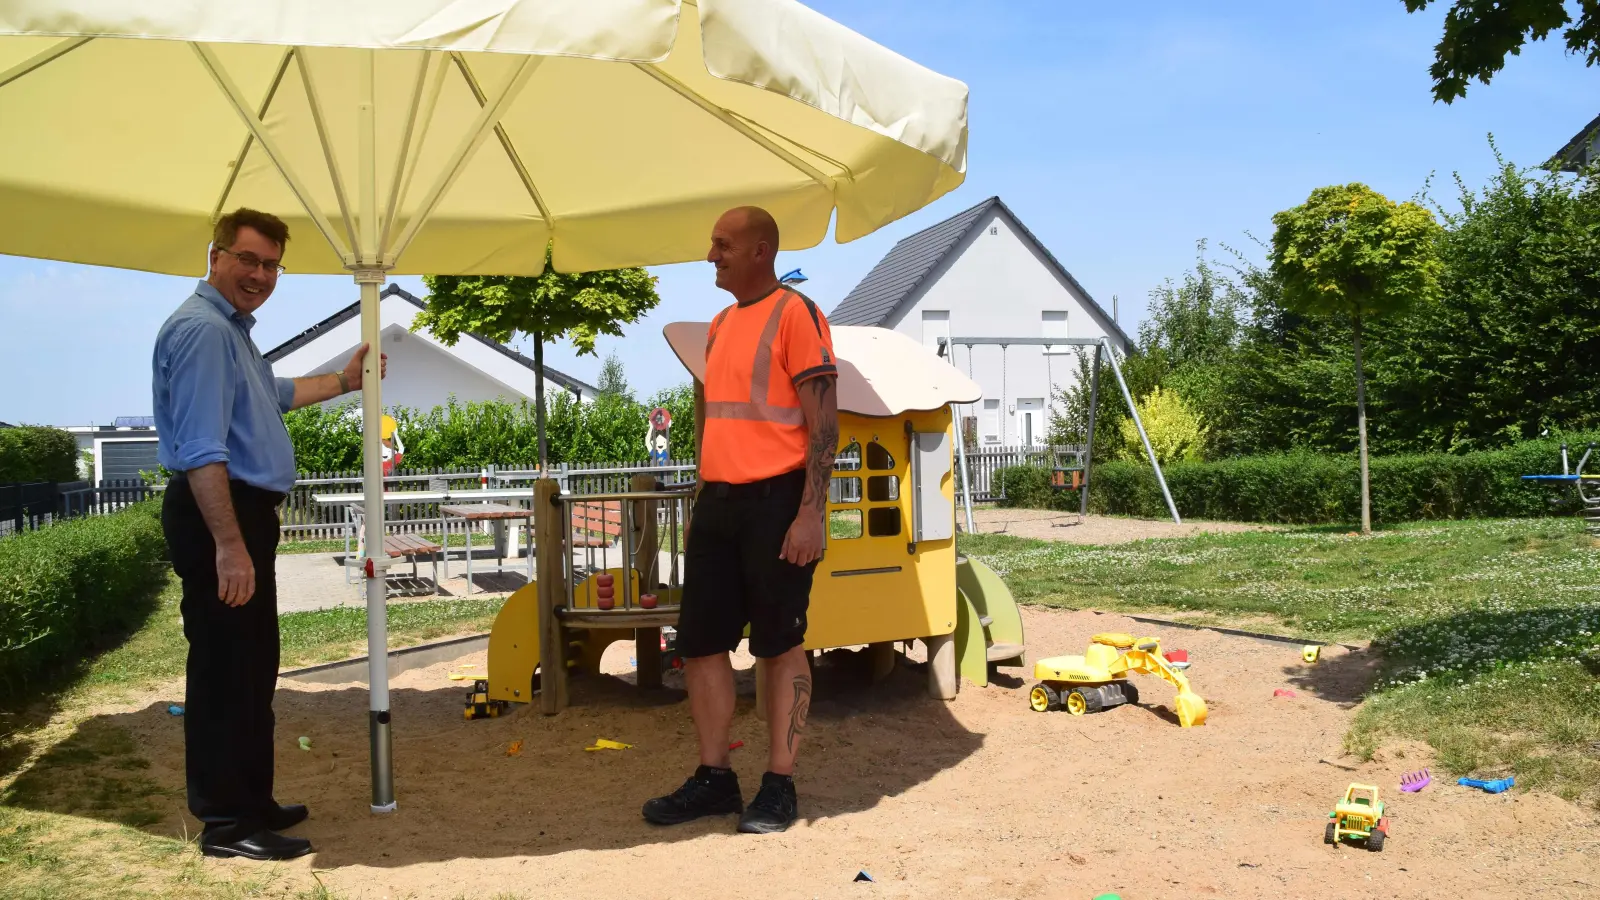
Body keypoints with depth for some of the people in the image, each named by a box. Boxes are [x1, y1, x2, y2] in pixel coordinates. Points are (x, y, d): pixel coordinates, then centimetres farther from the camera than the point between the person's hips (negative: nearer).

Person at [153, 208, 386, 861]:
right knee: (226, 669, -4)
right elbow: (202, 452, -24)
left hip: (244, 513, 11)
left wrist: (345, 381, 43)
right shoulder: (201, 329, -16)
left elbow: (273, 395, 38)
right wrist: (229, 545, -28)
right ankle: (226, 823, 6)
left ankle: (250, 803, 27)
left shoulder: (235, 329, 17)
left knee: (251, 668, 16)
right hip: (219, 516, -11)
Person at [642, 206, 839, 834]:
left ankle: (779, 786, 12)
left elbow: (823, 419, -12)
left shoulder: (795, 313, -7)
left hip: (775, 499, -8)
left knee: (778, 643, 1)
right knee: (699, 641, 8)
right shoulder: (719, 324, 17)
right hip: (718, 500, 8)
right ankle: (713, 778, 20)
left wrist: (811, 512, -18)